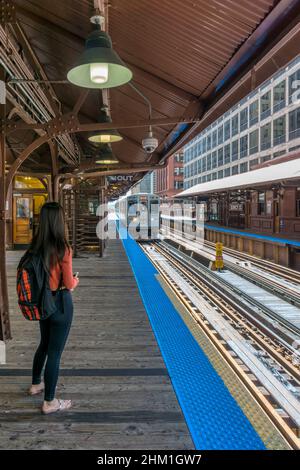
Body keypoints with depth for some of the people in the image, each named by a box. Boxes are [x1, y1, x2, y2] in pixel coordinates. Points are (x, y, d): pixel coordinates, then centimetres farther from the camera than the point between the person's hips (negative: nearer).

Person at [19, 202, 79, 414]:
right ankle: (49, 402, 21)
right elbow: (68, 284, -15)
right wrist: (76, 280, 6)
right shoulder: (63, 249, -21)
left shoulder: (35, 246, -4)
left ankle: (36, 384, 46)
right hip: (60, 303, -6)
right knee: (55, 352, 7)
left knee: (44, 344, 27)